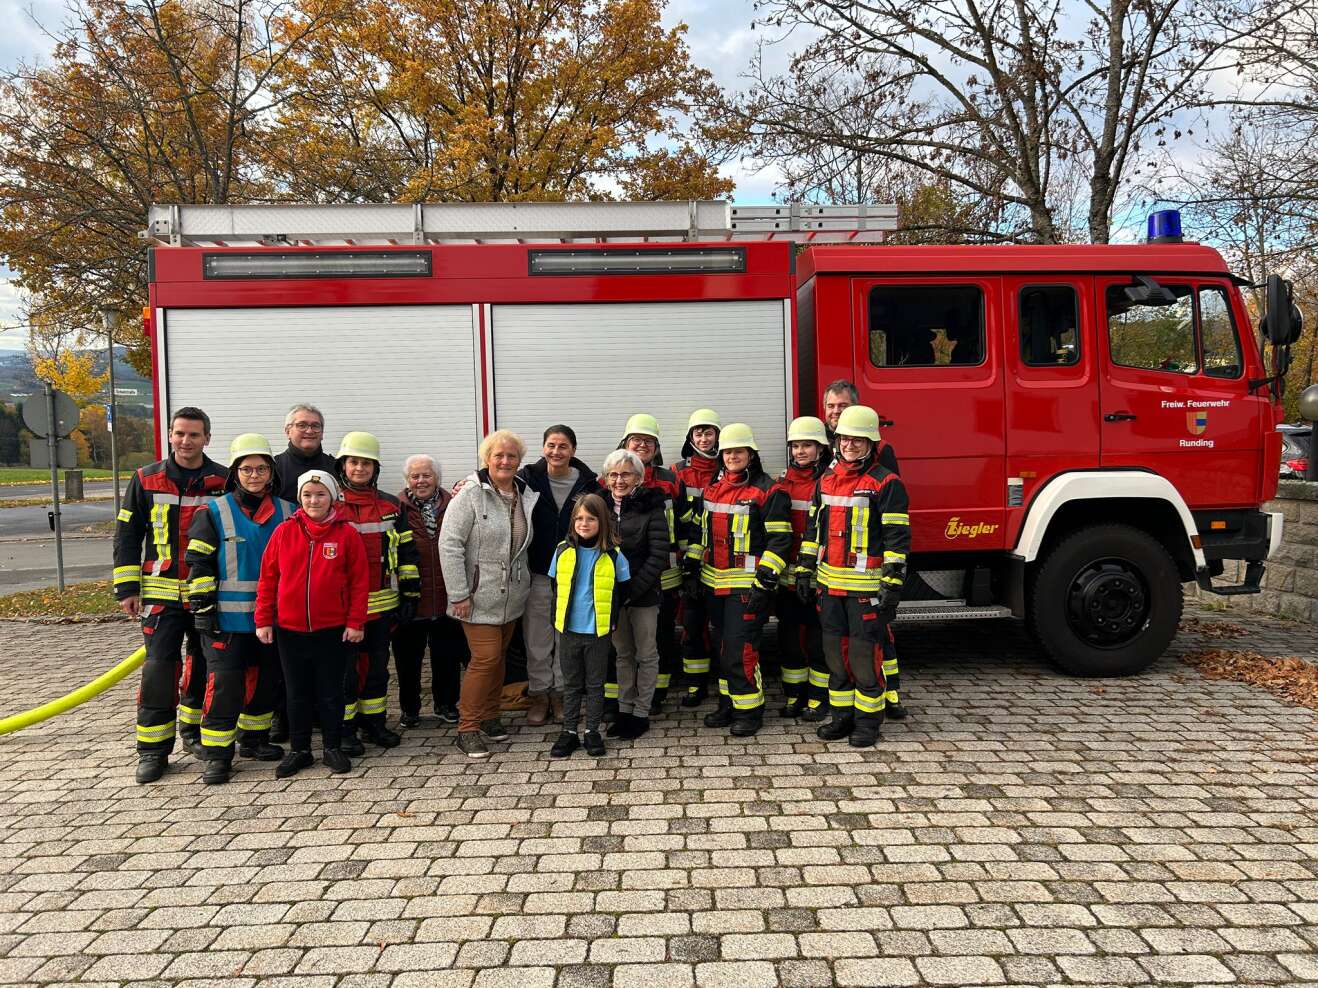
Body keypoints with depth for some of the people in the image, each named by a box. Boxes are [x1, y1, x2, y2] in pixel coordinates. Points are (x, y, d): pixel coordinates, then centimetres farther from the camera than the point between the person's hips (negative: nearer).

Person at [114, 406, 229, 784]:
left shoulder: (223, 481, 0)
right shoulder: (146, 480, 2)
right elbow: (127, 536, 5)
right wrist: (127, 587, 0)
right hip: (162, 592, -1)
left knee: (205, 663, 11)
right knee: (159, 667, -6)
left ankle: (195, 730, 30)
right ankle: (153, 749, 4)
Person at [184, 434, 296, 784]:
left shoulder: (286, 514, 7)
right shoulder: (214, 513, -3)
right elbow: (199, 565, -5)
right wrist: (203, 610, -10)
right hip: (228, 618, -4)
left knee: (264, 679, 14)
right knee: (224, 684, -6)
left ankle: (255, 738, 30)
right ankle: (217, 754, 3)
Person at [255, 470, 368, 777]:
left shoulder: (347, 534, -5)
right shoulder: (284, 532, 0)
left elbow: (360, 581, -3)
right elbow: (267, 578, 3)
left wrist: (356, 622, -7)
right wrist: (263, 620, 1)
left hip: (333, 630, -2)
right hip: (290, 630, 2)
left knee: (331, 692, 9)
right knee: (297, 694, 13)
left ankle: (333, 748, 23)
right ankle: (299, 750, 26)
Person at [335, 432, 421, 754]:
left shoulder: (391, 506, 8)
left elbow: (406, 554, 10)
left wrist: (410, 594, 5)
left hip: (382, 603, 3)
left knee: (378, 665, 13)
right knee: (344, 668, 4)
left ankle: (374, 722, 26)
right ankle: (344, 730, 15)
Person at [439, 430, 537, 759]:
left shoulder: (526, 495, 5)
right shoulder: (471, 494, -13)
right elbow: (449, 544, -16)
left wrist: (524, 578, 10)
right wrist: (459, 594, -18)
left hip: (512, 596, 6)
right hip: (479, 596, -6)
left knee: (499, 656, 14)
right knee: (486, 657, -8)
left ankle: (489, 716, 29)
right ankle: (467, 728, 5)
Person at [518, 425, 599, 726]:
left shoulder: (587, 482, -3)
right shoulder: (528, 477, -3)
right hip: (537, 573, 0)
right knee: (537, 639, 9)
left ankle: (560, 692, 27)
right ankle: (538, 693, 24)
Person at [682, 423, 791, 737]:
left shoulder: (767, 492, -8)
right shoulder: (712, 488, 12)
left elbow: (779, 540, -11)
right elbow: (698, 531, 18)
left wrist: (765, 581, -17)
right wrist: (691, 569, 13)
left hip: (746, 585, -7)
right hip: (714, 584, 7)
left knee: (740, 650, -7)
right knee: (723, 647, 14)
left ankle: (749, 710, 8)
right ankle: (728, 704, 27)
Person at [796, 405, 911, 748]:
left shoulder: (886, 484, -7)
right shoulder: (826, 481, 12)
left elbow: (897, 537, -10)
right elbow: (814, 529, 16)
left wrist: (893, 584, -15)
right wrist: (805, 572, 13)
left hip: (867, 587, -6)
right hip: (830, 585, 6)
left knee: (866, 653, 0)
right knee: (835, 651, 12)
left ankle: (868, 720, 14)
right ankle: (843, 715, 24)